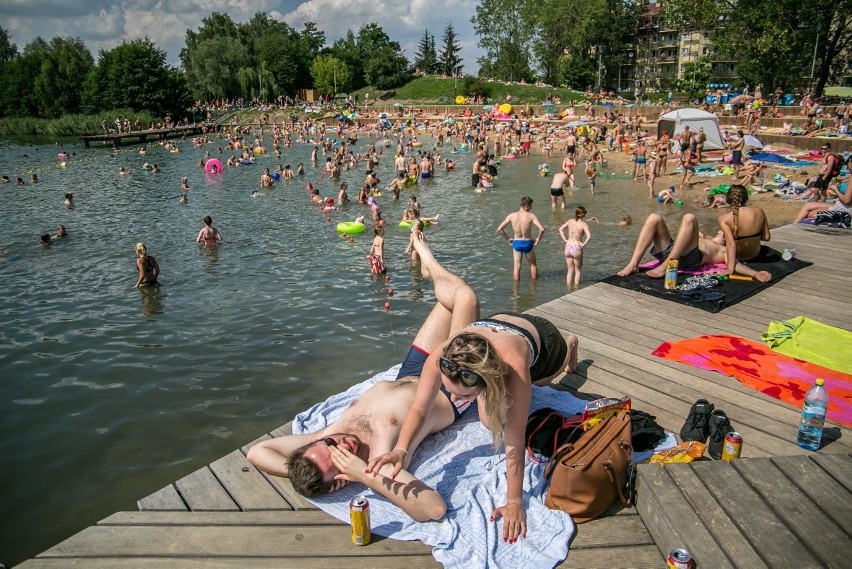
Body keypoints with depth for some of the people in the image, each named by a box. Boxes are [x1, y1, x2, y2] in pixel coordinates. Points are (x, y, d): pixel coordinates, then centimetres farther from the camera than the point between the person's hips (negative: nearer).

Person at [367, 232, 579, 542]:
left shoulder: (513, 368, -52)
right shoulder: (441, 355, -43)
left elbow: (514, 440, -43)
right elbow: (420, 408, -38)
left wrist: (514, 502, -36)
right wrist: (401, 450, -56)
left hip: (541, 337, -2)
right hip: (500, 322, 2)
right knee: (489, 420, 15)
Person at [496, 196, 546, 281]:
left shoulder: (512, 215, -7)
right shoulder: (531, 215, -14)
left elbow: (499, 229, -8)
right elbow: (542, 229, -25)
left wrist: (508, 238, 3)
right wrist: (538, 239, -7)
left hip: (516, 243, 2)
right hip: (528, 243, -1)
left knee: (517, 267, 13)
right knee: (533, 265, 21)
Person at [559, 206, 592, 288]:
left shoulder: (570, 221, 3)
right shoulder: (584, 224, -12)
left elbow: (561, 229, 14)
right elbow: (589, 237, -24)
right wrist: (583, 245, -11)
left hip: (568, 247, 5)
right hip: (577, 248, -4)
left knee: (570, 270, 18)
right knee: (578, 270, 15)